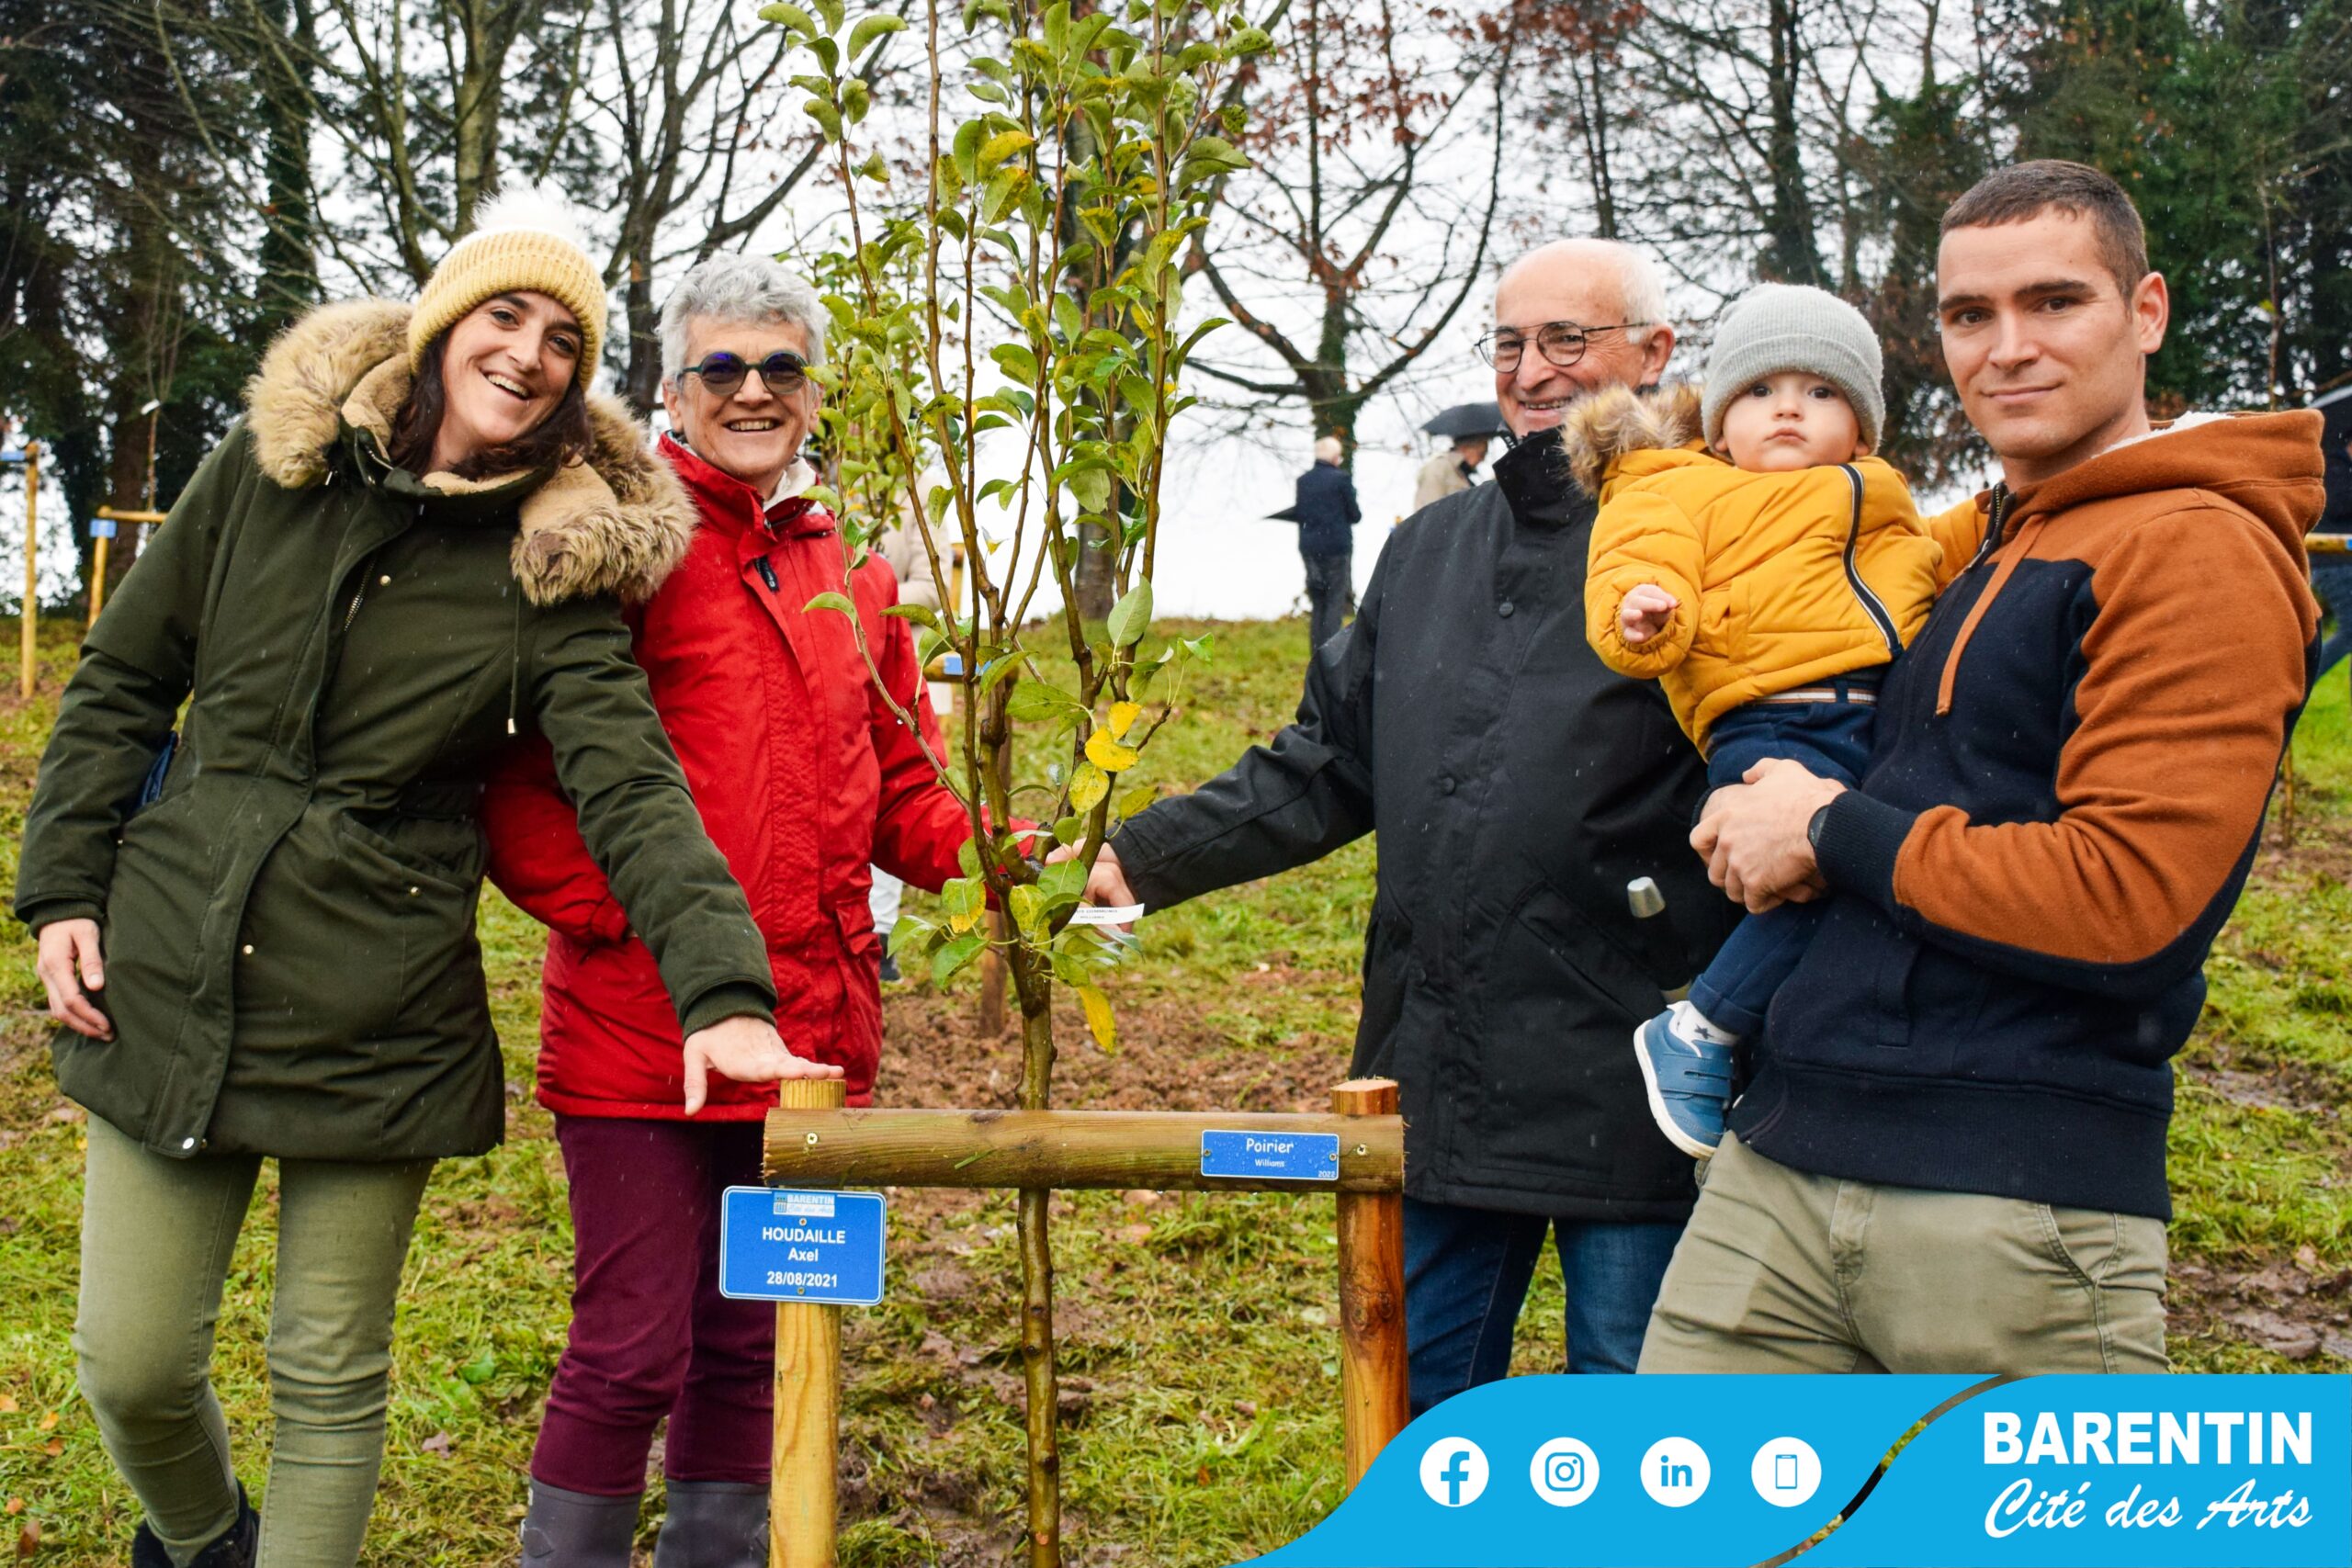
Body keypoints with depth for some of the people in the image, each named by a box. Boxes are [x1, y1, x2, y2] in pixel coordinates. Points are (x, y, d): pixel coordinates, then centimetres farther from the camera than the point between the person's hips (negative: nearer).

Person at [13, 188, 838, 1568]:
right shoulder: (274, 464, 1)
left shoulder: (557, 561, -5)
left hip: (382, 1021, -2)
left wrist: (723, 988, -30)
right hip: (167, 977, 2)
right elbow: (123, 682, 10)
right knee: (132, 1364, 9)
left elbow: (632, 789, -16)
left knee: (330, 1382, 8)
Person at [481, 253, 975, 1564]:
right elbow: (525, 776, -6)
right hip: (637, 1025, -5)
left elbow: (900, 793, 18)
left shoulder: (851, 579, 14)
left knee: (748, 1345, 15)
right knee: (633, 1354, -2)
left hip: (806, 1027, 6)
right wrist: (607, 909, -16)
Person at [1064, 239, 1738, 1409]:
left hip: (1627, 1091, -6)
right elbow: (1323, 768, 19)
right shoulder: (1430, 549, 16)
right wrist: (1141, 860, 10)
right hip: (1436, 1083, 6)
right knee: (1418, 1408, 18)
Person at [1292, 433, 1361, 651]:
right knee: (1335, 602, -1)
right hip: (1337, 548, -5)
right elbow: (1355, 514, -5)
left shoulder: (1303, 480, 4)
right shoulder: (1341, 479, -10)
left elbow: (1298, 513, 10)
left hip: (1309, 549, 5)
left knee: (1317, 605, 12)